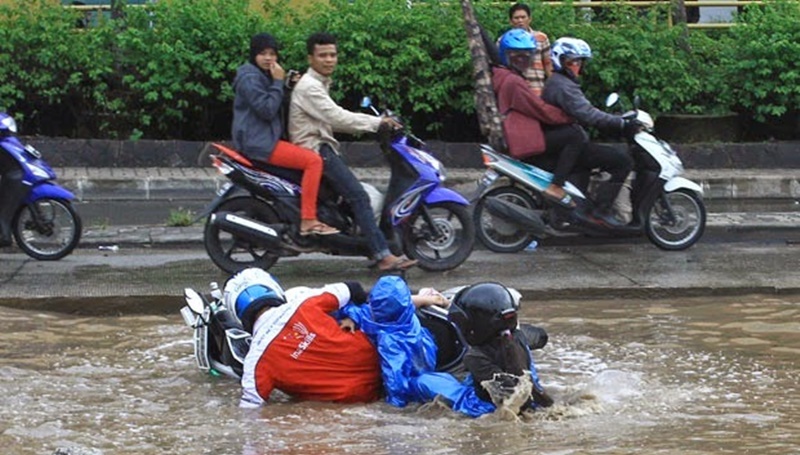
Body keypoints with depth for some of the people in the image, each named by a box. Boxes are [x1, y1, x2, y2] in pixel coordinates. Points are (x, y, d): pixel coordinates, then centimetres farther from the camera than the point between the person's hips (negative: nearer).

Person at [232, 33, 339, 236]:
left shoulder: (264, 76, 21)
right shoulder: (250, 78, -11)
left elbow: (278, 108, 22)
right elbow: (266, 110, -21)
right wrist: (278, 83, -15)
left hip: (266, 140, 11)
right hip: (258, 143, -11)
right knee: (313, 160, -21)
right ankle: (308, 220, -27)